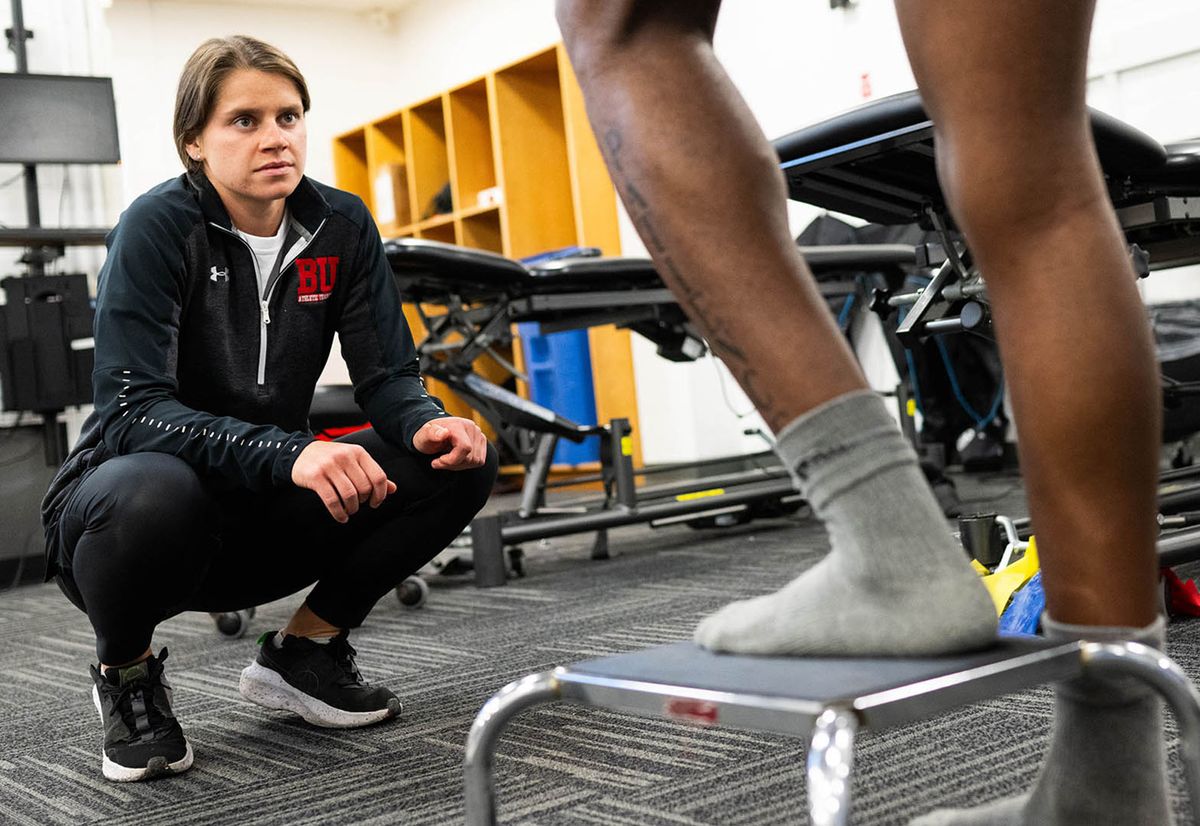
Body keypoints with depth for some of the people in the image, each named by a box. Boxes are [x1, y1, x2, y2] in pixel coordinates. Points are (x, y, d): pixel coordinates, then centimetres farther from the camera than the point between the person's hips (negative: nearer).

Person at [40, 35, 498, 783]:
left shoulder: (341, 226, -4)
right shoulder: (159, 228, -18)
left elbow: (388, 376, -5)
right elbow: (131, 410, -27)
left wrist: (430, 422, -29)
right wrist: (288, 454, -43)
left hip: (264, 514, 5)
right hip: (133, 497, -4)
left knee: (460, 460, -14)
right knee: (154, 494, -40)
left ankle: (306, 650, 5)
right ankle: (127, 670, -5)